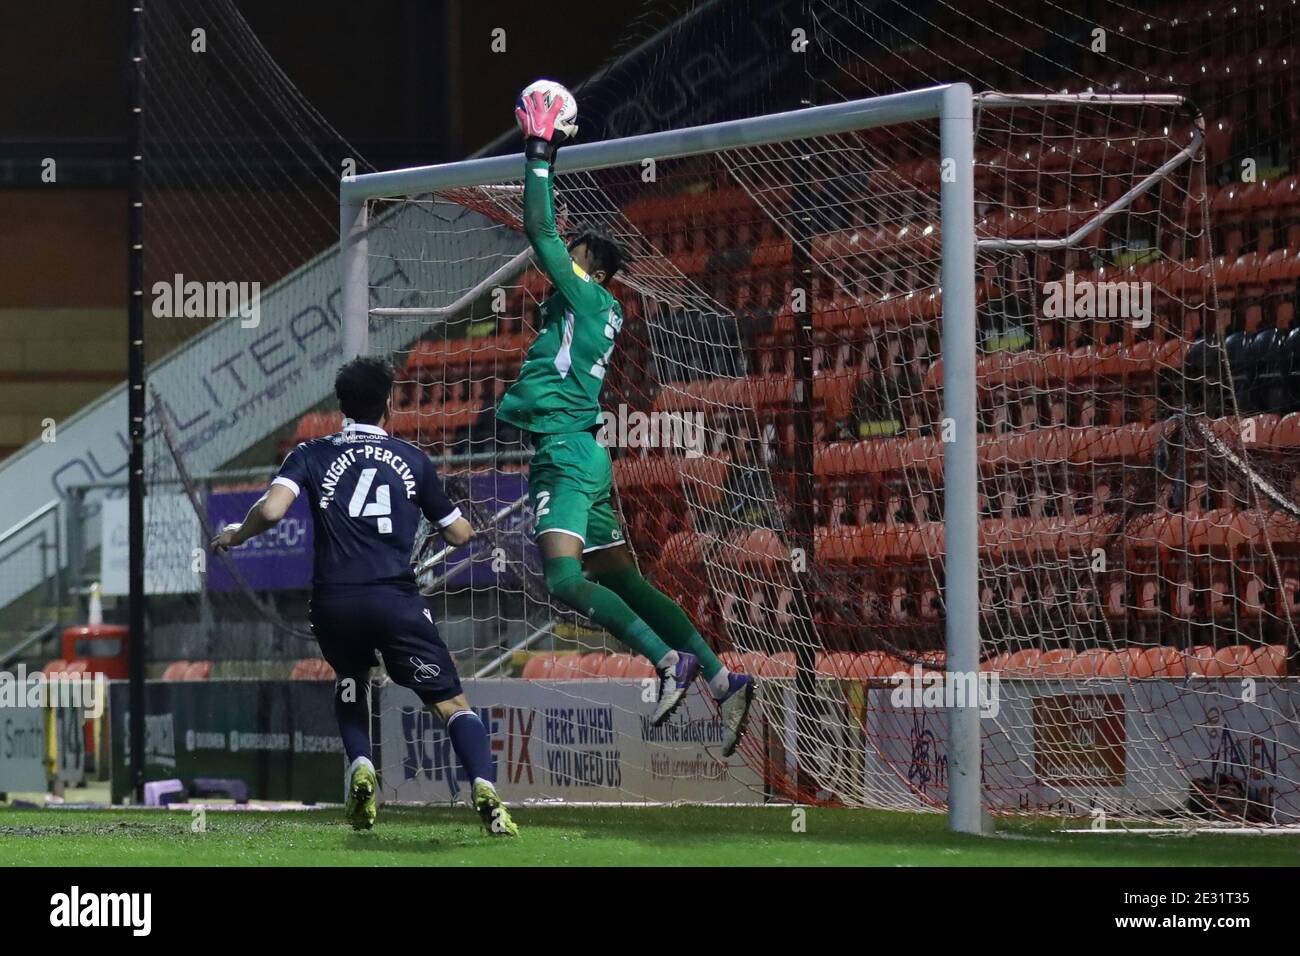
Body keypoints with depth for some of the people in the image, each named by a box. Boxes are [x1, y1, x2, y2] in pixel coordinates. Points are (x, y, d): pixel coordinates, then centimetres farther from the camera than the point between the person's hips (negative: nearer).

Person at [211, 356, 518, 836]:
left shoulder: (312, 454, 8)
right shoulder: (413, 459, 12)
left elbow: (271, 510, -7)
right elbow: (458, 533, 20)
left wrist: (236, 535, 13)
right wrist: (469, 524, 44)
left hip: (333, 601, 1)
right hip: (397, 600, -1)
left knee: (350, 681, 31)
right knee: (452, 702, 1)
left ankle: (360, 765, 7)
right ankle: (485, 786, -23)